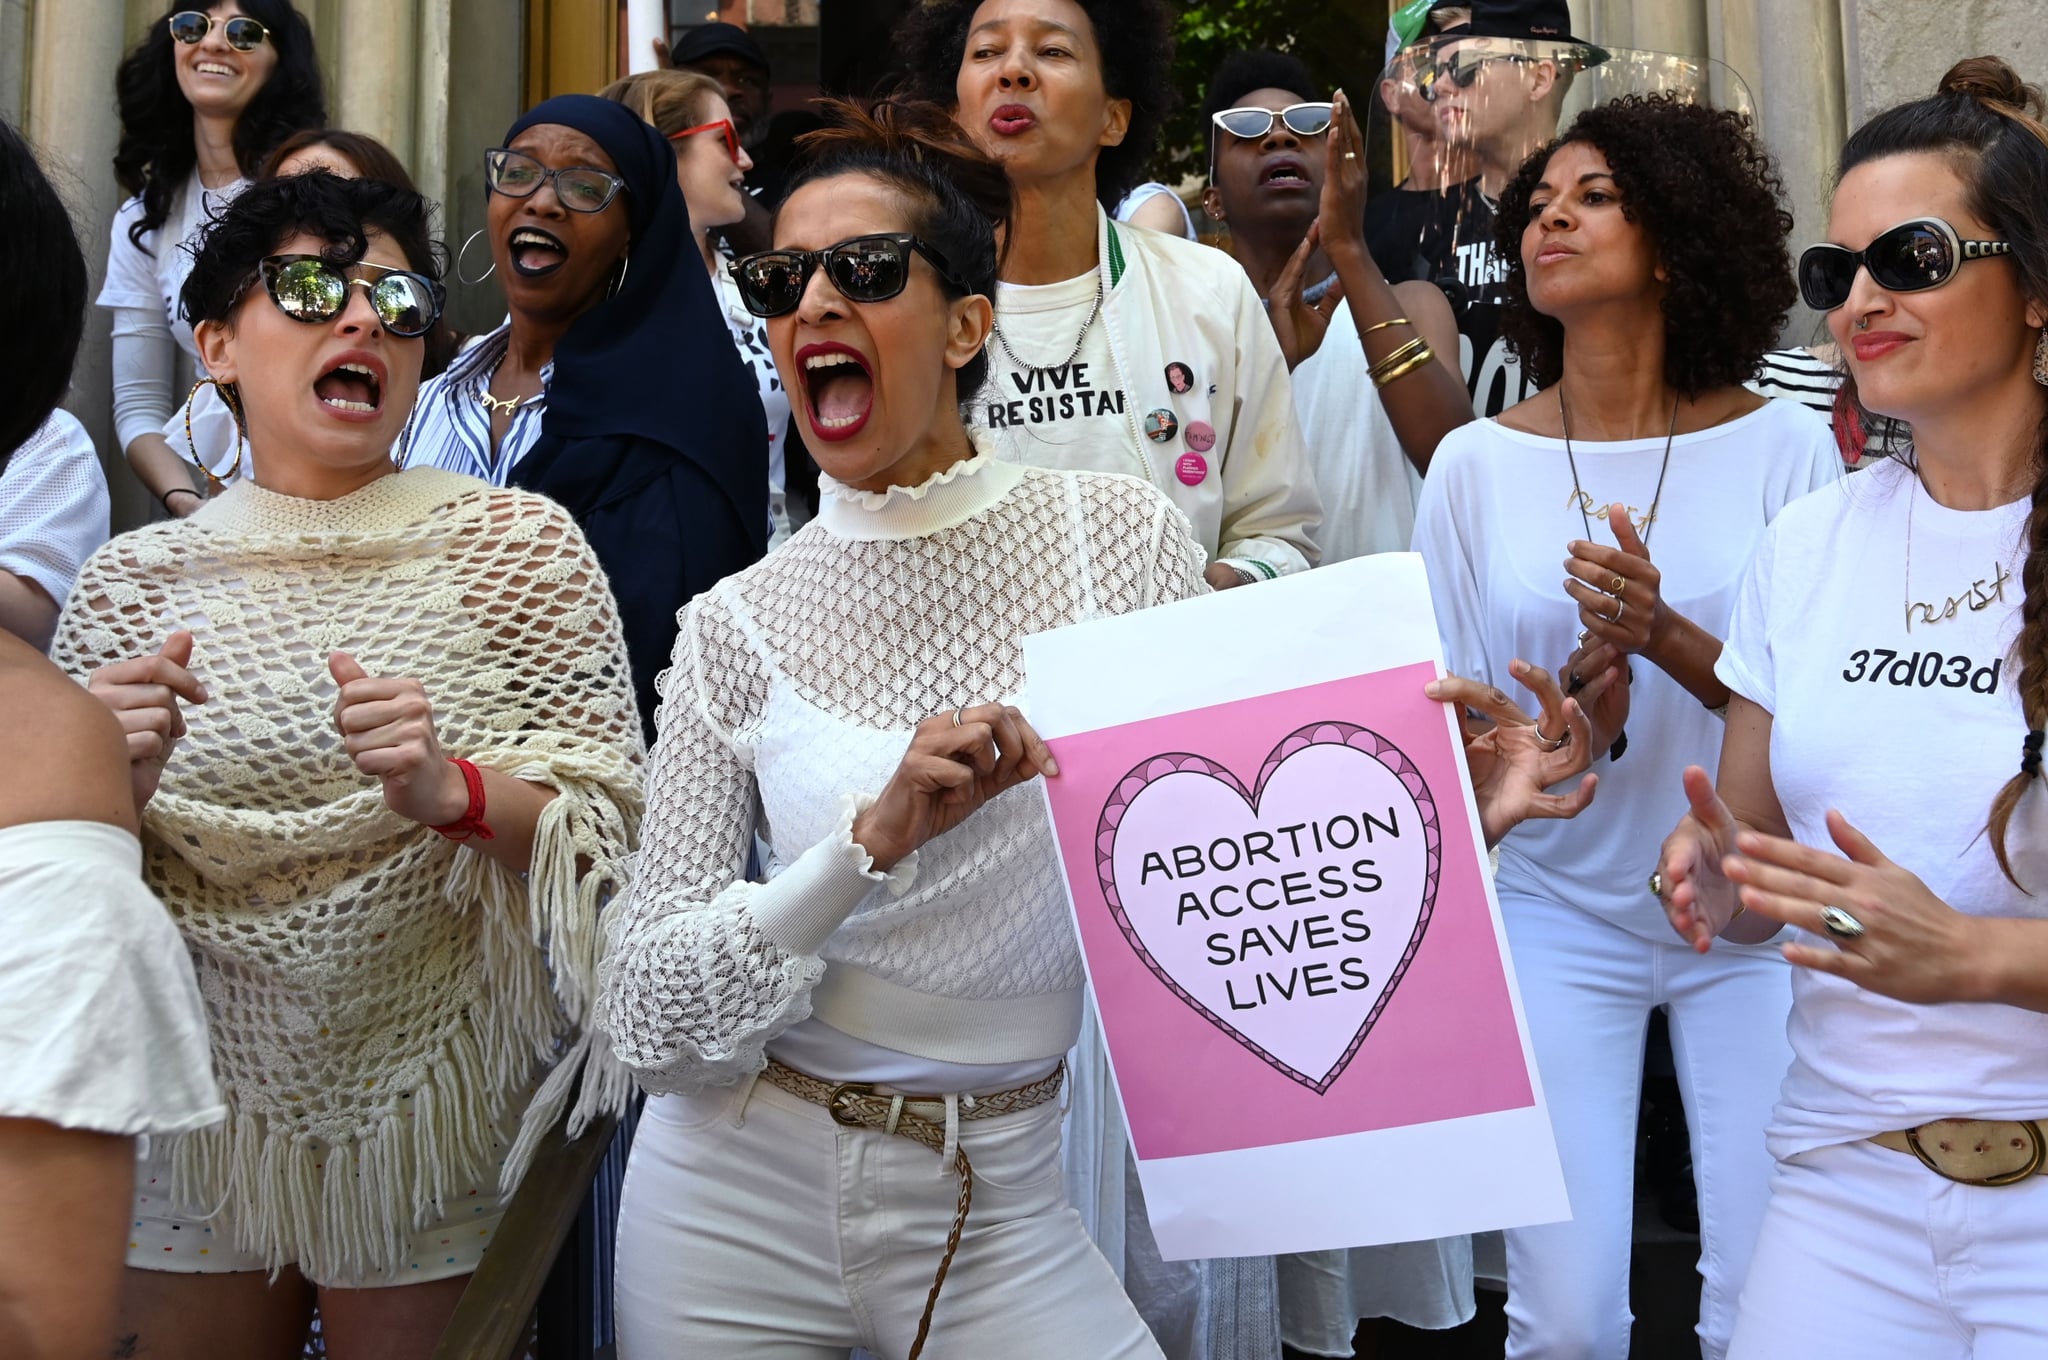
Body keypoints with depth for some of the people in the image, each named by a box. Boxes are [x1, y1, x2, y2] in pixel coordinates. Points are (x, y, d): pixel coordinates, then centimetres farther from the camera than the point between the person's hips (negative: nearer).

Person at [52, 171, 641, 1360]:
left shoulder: (518, 542, -6)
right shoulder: (131, 581, -1)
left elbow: (608, 825, -9)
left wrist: (449, 792, -27)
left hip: (434, 1121, -2)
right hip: (200, 1113, 2)